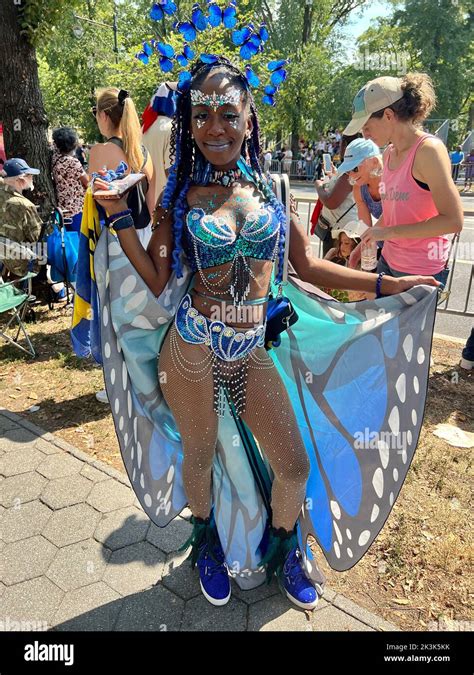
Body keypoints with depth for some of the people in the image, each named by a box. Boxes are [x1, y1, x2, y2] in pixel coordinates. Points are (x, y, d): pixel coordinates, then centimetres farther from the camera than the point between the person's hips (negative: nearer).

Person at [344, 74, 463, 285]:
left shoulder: (428, 150, -15)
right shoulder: (389, 153, 8)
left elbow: (453, 221, -20)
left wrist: (389, 232, -20)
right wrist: (365, 243, 12)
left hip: (421, 273, -7)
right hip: (388, 262, 7)